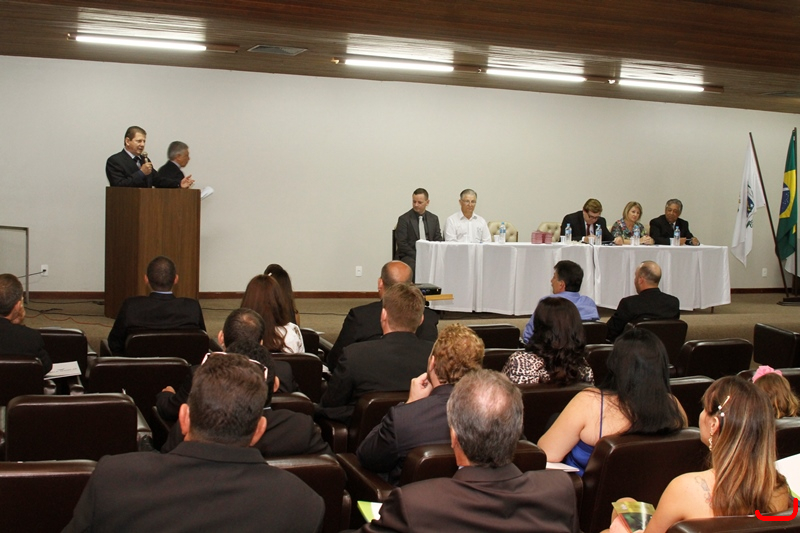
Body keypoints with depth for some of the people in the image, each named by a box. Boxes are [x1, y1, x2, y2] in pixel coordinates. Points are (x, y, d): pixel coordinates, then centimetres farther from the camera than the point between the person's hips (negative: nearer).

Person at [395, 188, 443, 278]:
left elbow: (438, 240, 12)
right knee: (417, 266, -36)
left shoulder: (434, 219, 15)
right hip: (409, 257, -4)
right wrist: (417, 257, -16)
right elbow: (402, 243, -5)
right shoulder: (404, 219, 2)